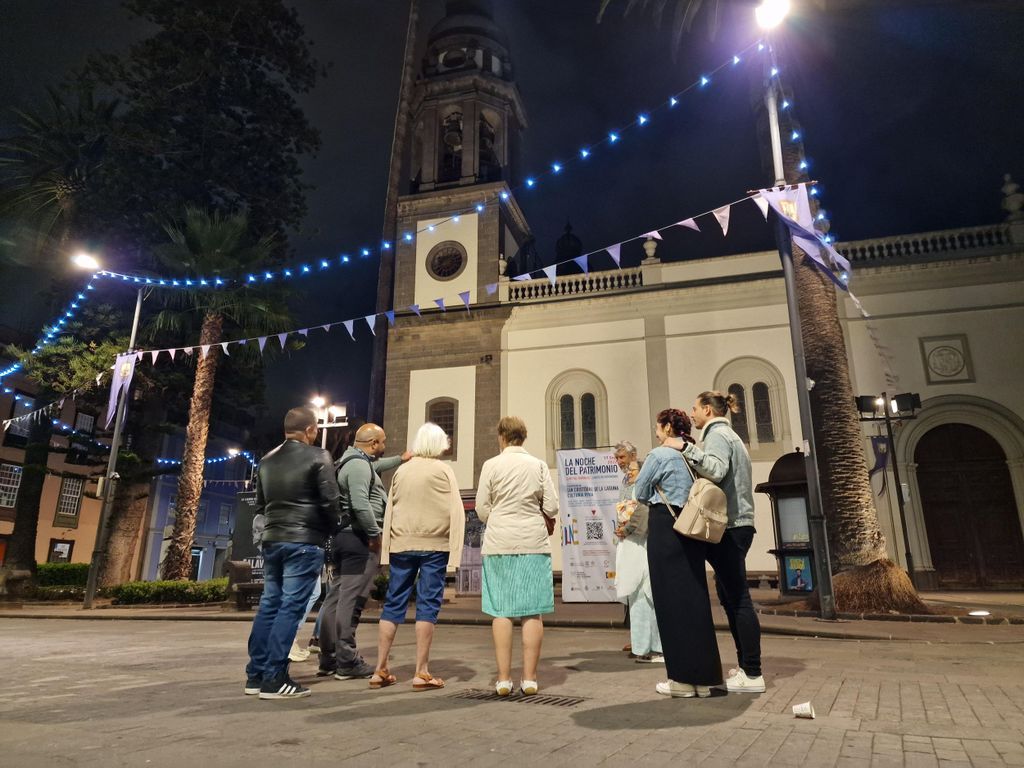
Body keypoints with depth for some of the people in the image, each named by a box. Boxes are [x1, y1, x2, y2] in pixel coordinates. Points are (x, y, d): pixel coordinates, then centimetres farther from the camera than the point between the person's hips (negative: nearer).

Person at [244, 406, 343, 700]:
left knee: (269, 605, 13)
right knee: (291, 607, -4)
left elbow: (260, 504, 19)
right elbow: (330, 500, -10)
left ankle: (256, 675, 17)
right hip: (304, 541, -7)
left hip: (272, 540, 7)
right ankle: (274, 679, -3)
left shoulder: (267, 460, 14)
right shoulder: (317, 456, -7)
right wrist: (330, 529, 6)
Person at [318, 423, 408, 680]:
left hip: (343, 535, 11)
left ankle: (328, 660, 19)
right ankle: (347, 663, -2)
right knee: (351, 600, -7)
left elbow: (376, 466, 40)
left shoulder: (353, 461, 18)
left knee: (336, 597, 12)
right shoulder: (359, 464, -14)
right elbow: (360, 504, -25)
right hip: (358, 538, -11)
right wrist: (375, 533, -17)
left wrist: (400, 459, 47)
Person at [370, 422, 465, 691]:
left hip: (402, 545, 4)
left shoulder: (401, 470, 8)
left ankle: (380, 670, 15)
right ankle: (421, 672, 3)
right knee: (428, 605, 1)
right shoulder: (443, 470, -1)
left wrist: (387, 549, 12)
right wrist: (455, 552, -6)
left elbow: (389, 512, 9)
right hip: (434, 545, -3)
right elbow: (456, 512, -7)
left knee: (393, 604, 10)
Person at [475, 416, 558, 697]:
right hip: (534, 542, 1)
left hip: (499, 542, 0)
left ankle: (503, 679, 8)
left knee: (501, 611, 5)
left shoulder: (491, 465, -1)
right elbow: (552, 508, 1)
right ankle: (529, 679, 7)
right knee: (532, 611, 5)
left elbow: (482, 510, 0)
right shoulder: (539, 466, 2)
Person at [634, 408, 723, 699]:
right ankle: (703, 677, 17)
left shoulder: (658, 455, -8)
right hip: (694, 530, 7)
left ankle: (683, 679, 6)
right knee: (695, 598, 10)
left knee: (672, 601, 0)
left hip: (665, 529, -7)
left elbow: (641, 493, -1)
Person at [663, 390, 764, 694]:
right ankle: (746, 665, 18)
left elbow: (717, 471, -27)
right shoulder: (725, 434, 23)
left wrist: (686, 448, -24)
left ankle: (752, 674, -4)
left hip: (729, 527, -10)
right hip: (734, 525, 10)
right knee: (732, 597, 12)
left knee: (738, 599, -8)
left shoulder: (717, 434, -8)